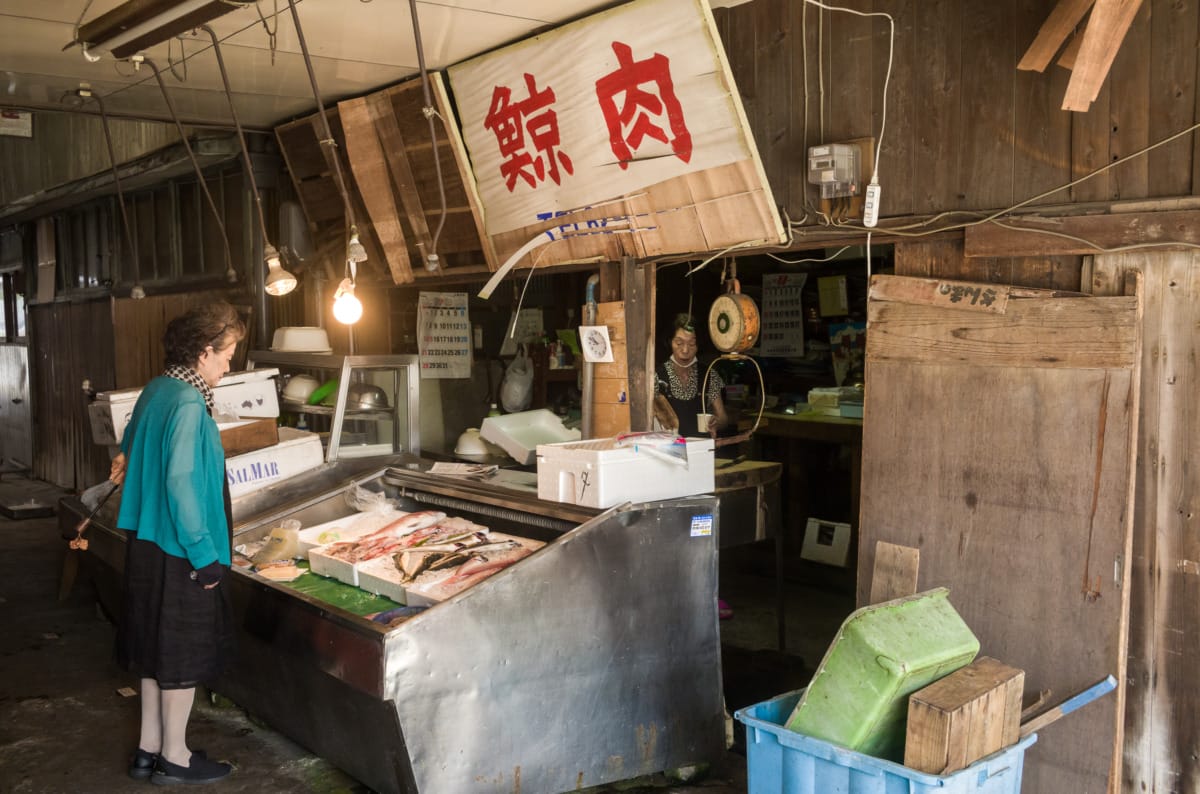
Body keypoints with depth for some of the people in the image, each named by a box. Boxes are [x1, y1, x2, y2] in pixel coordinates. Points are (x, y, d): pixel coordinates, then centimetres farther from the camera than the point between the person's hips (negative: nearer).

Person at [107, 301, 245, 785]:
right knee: (184, 656, 4)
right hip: (180, 551, -9)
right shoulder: (188, 404, -21)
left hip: (147, 542, 10)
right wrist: (203, 554, -22)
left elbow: (133, 440, 25)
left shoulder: (155, 390, 8)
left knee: (156, 648, 18)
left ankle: (149, 749, 29)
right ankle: (174, 758, 18)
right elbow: (180, 481, -26)